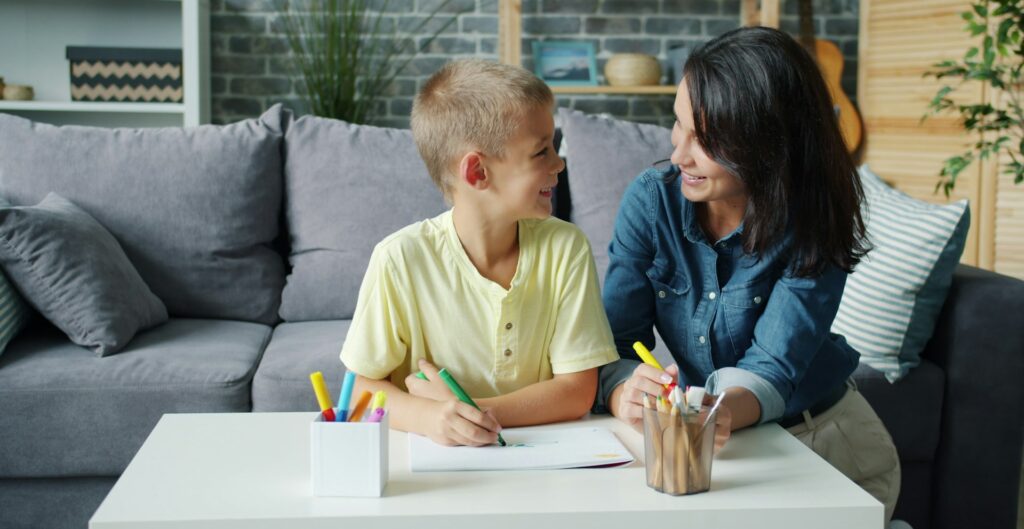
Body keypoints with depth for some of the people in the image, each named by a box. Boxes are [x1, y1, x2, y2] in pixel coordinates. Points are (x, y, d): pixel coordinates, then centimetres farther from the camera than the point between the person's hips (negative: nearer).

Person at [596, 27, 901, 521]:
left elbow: (773, 364, -25)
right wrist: (625, 396, -39)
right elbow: (616, 340, -16)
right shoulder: (651, 200, -13)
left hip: (818, 435, -1)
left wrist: (722, 412, -48)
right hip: (707, 441, 1)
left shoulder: (814, 223, -18)